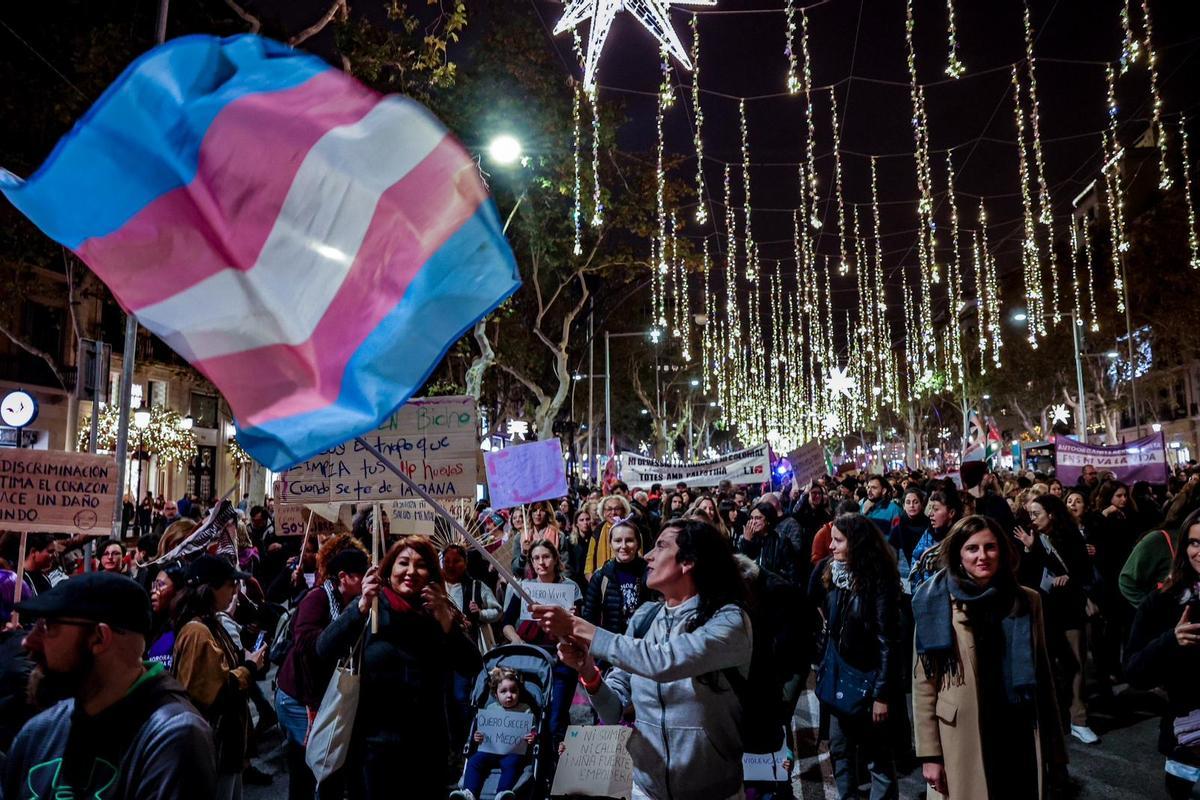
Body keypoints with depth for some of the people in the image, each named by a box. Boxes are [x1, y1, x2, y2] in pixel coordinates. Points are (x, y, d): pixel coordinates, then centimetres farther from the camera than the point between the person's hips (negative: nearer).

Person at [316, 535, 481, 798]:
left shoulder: (441, 612, 0)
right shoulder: (371, 607, -5)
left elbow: (472, 668, -8)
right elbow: (325, 651, -18)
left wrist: (445, 620, -20)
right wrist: (363, 606, -30)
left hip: (428, 742, 3)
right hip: (374, 740, -2)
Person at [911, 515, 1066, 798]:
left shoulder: (1028, 601, 2)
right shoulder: (938, 604, -8)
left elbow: (1042, 672, 8)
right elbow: (924, 682, -7)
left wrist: (1053, 743, 7)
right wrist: (930, 753, -10)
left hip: (1020, 735, 3)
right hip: (963, 740, -3)